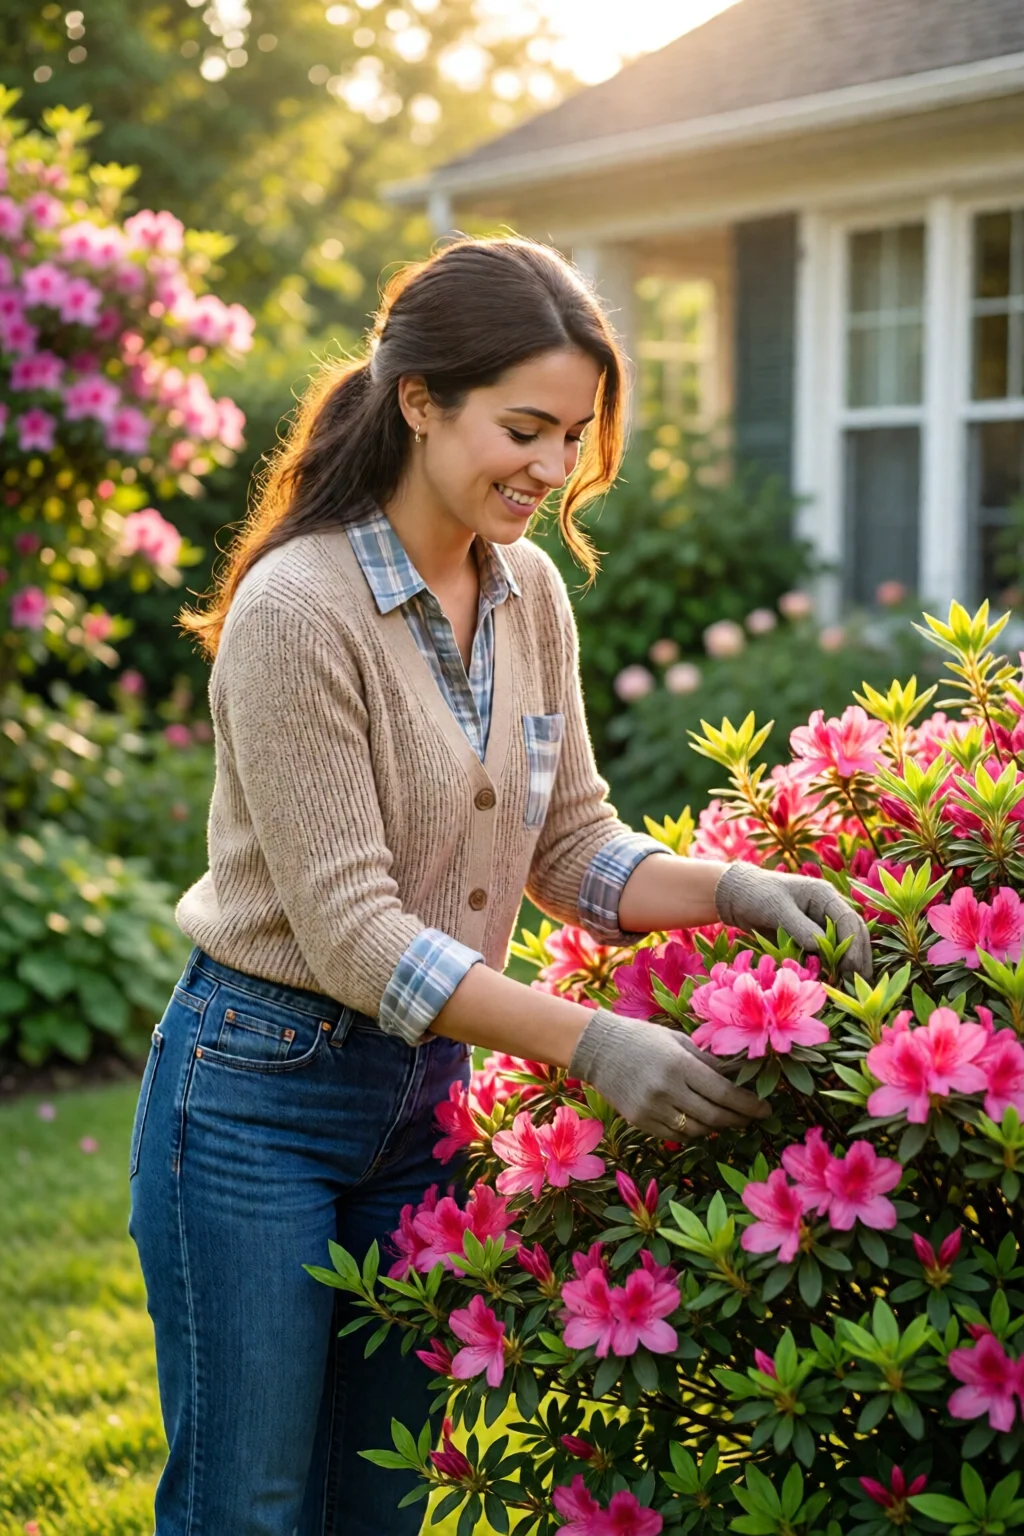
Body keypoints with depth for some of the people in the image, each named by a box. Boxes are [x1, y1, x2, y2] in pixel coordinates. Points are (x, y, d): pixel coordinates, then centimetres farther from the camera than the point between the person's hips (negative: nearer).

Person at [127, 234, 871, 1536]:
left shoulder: (530, 595, 2)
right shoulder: (296, 608, -21)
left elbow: (570, 847, 7)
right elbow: (348, 928, -23)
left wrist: (735, 891, -12)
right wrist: (589, 1042, -30)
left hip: (426, 1087, 7)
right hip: (261, 1093, -7)